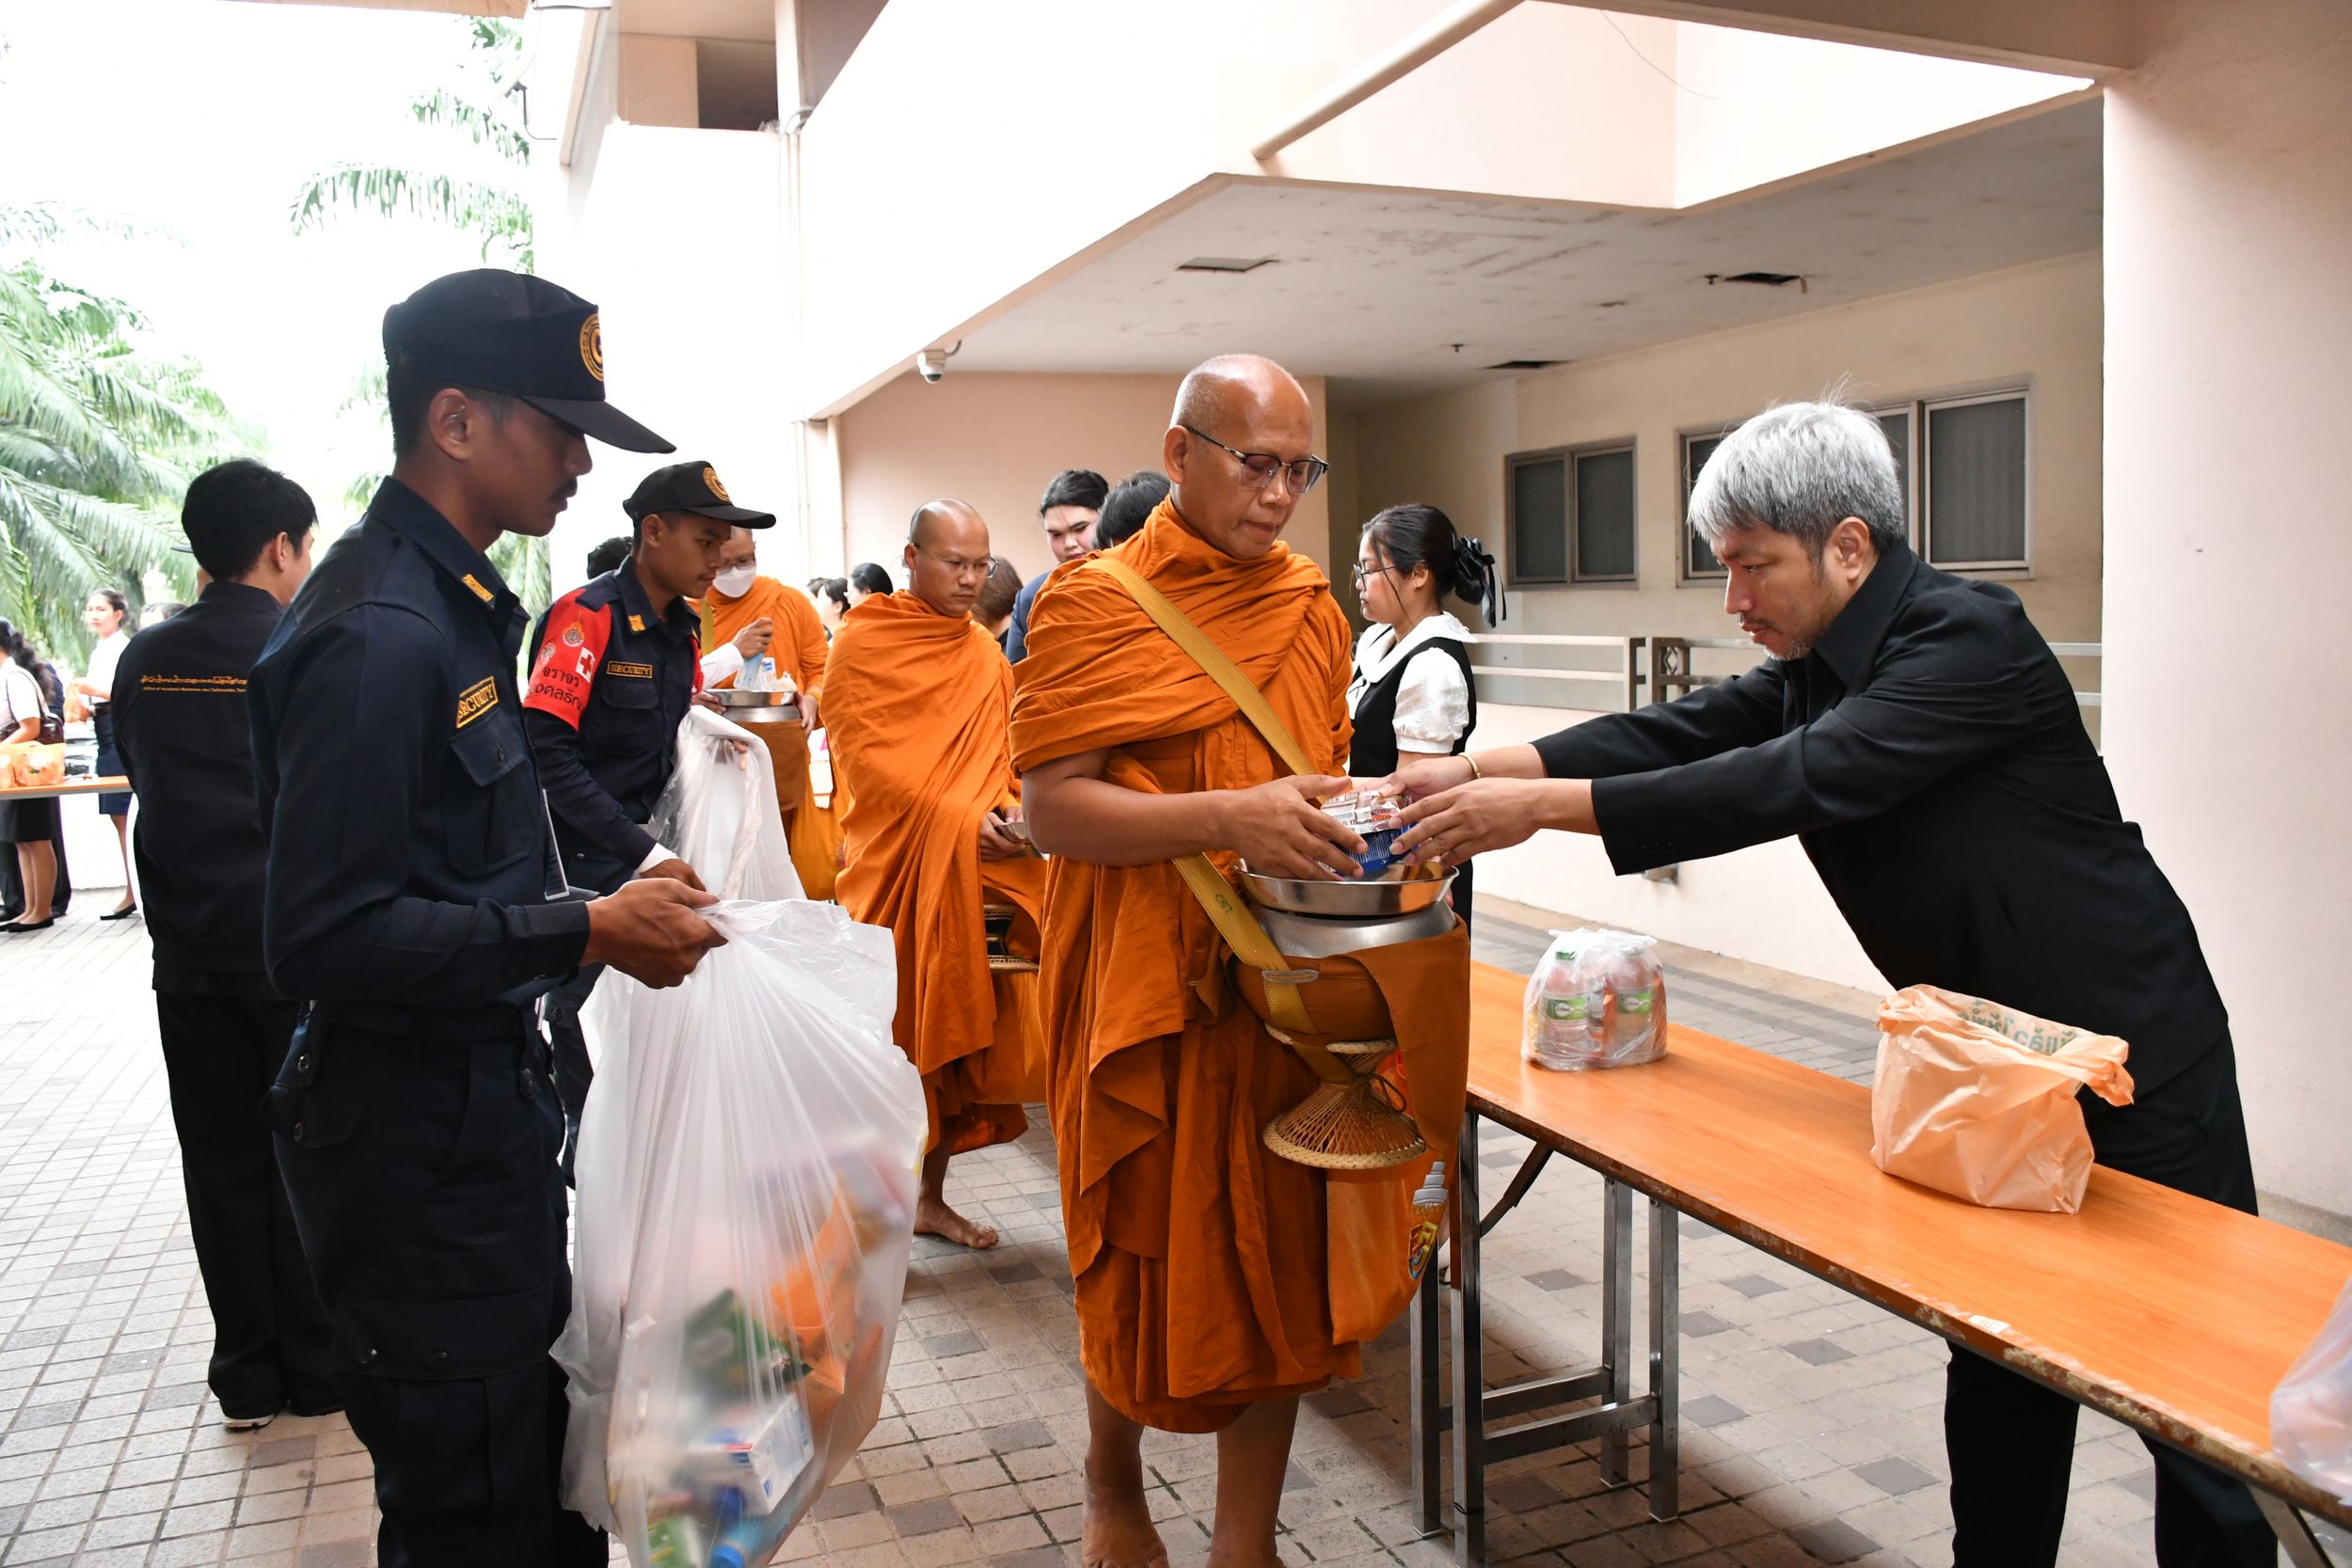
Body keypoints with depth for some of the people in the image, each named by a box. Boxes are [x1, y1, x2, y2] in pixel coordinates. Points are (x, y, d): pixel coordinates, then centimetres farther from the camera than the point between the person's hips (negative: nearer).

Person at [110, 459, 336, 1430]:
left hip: (188, 950, 4)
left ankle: (248, 1377, 23)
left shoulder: (144, 660, 2)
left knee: (222, 1165, 13)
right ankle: (319, 1366, 19)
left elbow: (142, 778, 13)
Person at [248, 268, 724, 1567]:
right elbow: (323, 937, -24)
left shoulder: (452, 605, 12)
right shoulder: (378, 634, -21)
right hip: (417, 1140, -9)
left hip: (482, 1104, 10)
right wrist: (587, 934, -21)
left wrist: (610, 900, 9)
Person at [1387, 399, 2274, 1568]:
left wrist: (1539, 807, -37)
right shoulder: (1813, 667, 3)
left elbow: (1804, 778, -33)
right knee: (1997, 1364, 16)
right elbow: (1678, 733, -7)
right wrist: (1473, 771, -21)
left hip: (2131, 1056, -8)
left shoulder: (1968, 638, -23)